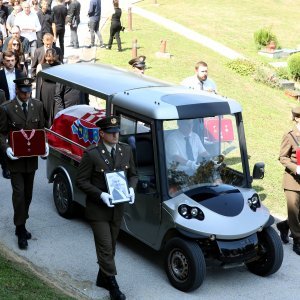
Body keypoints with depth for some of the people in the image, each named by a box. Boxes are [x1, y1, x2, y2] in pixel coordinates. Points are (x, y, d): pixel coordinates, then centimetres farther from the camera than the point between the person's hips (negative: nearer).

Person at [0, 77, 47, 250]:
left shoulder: (38, 106, 0)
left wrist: (44, 144, -7)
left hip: (32, 158, 4)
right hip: (15, 158, -4)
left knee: (28, 194, 14)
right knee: (19, 194, -6)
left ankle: (21, 226, 31)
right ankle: (21, 232, 4)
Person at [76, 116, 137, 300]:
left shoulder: (126, 150, 0)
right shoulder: (91, 154, -15)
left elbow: (133, 174, 11)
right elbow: (81, 181, -10)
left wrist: (131, 188, -10)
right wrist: (100, 195, -21)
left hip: (118, 208, 5)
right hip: (98, 209, -5)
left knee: (110, 247, 17)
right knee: (106, 248, -3)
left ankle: (103, 278, 36)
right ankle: (113, 285, 9)